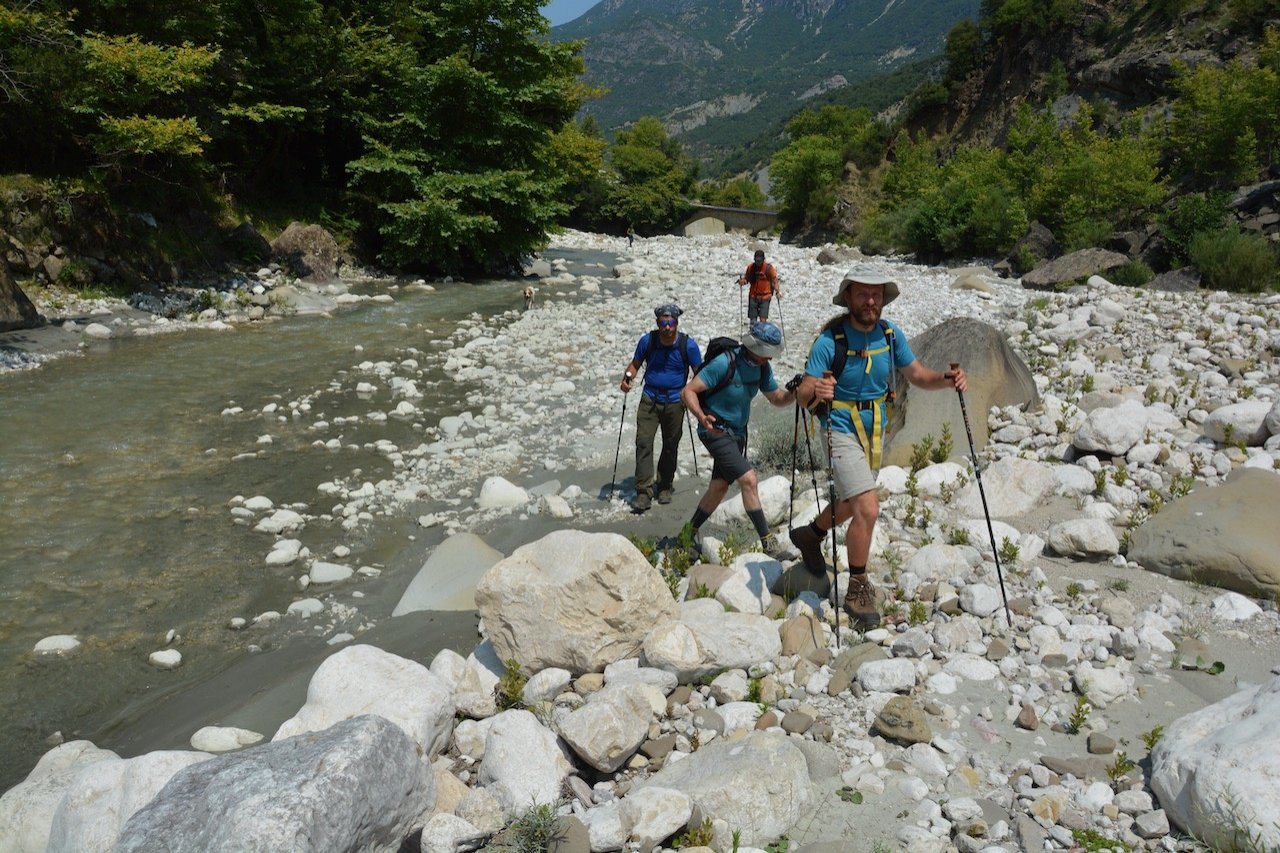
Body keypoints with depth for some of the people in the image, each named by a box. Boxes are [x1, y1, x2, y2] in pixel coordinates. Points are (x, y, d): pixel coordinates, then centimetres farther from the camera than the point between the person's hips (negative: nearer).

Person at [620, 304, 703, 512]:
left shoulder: (688, 345, -10)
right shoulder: (647, 341, -6)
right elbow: (635, 364, 7)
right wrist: (628, 377, -14)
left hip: (675, 402, 0)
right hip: (649, 399, 0)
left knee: (670, 446, 11)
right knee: (643, 442, -11)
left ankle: (665, 487, 31)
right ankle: (644, 491, -9)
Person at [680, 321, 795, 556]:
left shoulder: (762, 367, 0)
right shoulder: (725, 363, -23)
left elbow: (777, 398, 9)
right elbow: (688, 392, -23)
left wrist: (795, 393, -13)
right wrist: (702, 417, -40)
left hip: (737, 433, 8)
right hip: (716, 431, -8)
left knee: (719, 487, 14)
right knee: (749, 480, -16)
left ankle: (690, 532, 31)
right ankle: (768, 542, -10)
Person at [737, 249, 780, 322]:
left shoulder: (768, 267, -6)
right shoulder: (750, 267, 2)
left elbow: (774, 280, -5)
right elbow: (746, 279, 11)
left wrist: (777, 291, -20)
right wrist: (742, 281, -12)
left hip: (765, 297, -3)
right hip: (753, 297, 3)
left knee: (763, 320, -12)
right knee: (752, 320, 4)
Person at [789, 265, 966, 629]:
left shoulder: (890, 334, -5)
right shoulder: (830, 340, -21)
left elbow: (917, 375, 3)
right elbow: (803, 395, -24)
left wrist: (946, 379, -17)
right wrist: (815, 392, -48)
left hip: (875, 432, 7)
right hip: (842, 432, -7)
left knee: (853, 503, 25)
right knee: (868, 509, -19)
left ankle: (809, 535, 54)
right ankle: (857, 590, 0)